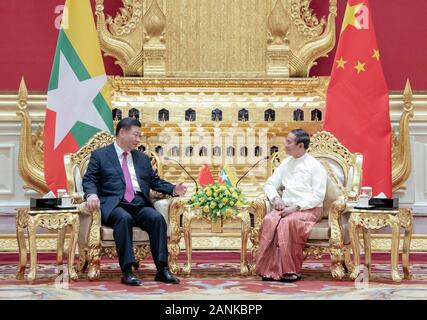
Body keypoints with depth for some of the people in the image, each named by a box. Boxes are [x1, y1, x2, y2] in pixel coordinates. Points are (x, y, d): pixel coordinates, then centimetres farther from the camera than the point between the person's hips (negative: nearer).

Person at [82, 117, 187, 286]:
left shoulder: (143, 158, 27)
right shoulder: (100, 155, 12)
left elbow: (156, 182, 26)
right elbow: (89, 180, 4)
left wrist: (174, 190, 7)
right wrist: (92, 194, -18)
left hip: (140, 204, 4)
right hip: (114, 205, -4)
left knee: (157, 217, -27)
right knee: (124, 218, -37)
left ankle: (162, 269, -28)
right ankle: (127, 271, -37)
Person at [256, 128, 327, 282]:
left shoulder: (315, 166, -1)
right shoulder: (286, 163, 17)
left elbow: (318, 196, -8)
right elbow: (270, 184, 20)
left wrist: (296, 207, -18)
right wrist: (275, 198, -2)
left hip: (309, 209, -5)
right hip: (285, 207, 5)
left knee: (288, 222, -36)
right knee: (269, 220, -28)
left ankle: (291, 271, -30)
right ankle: (270, 269, -30)